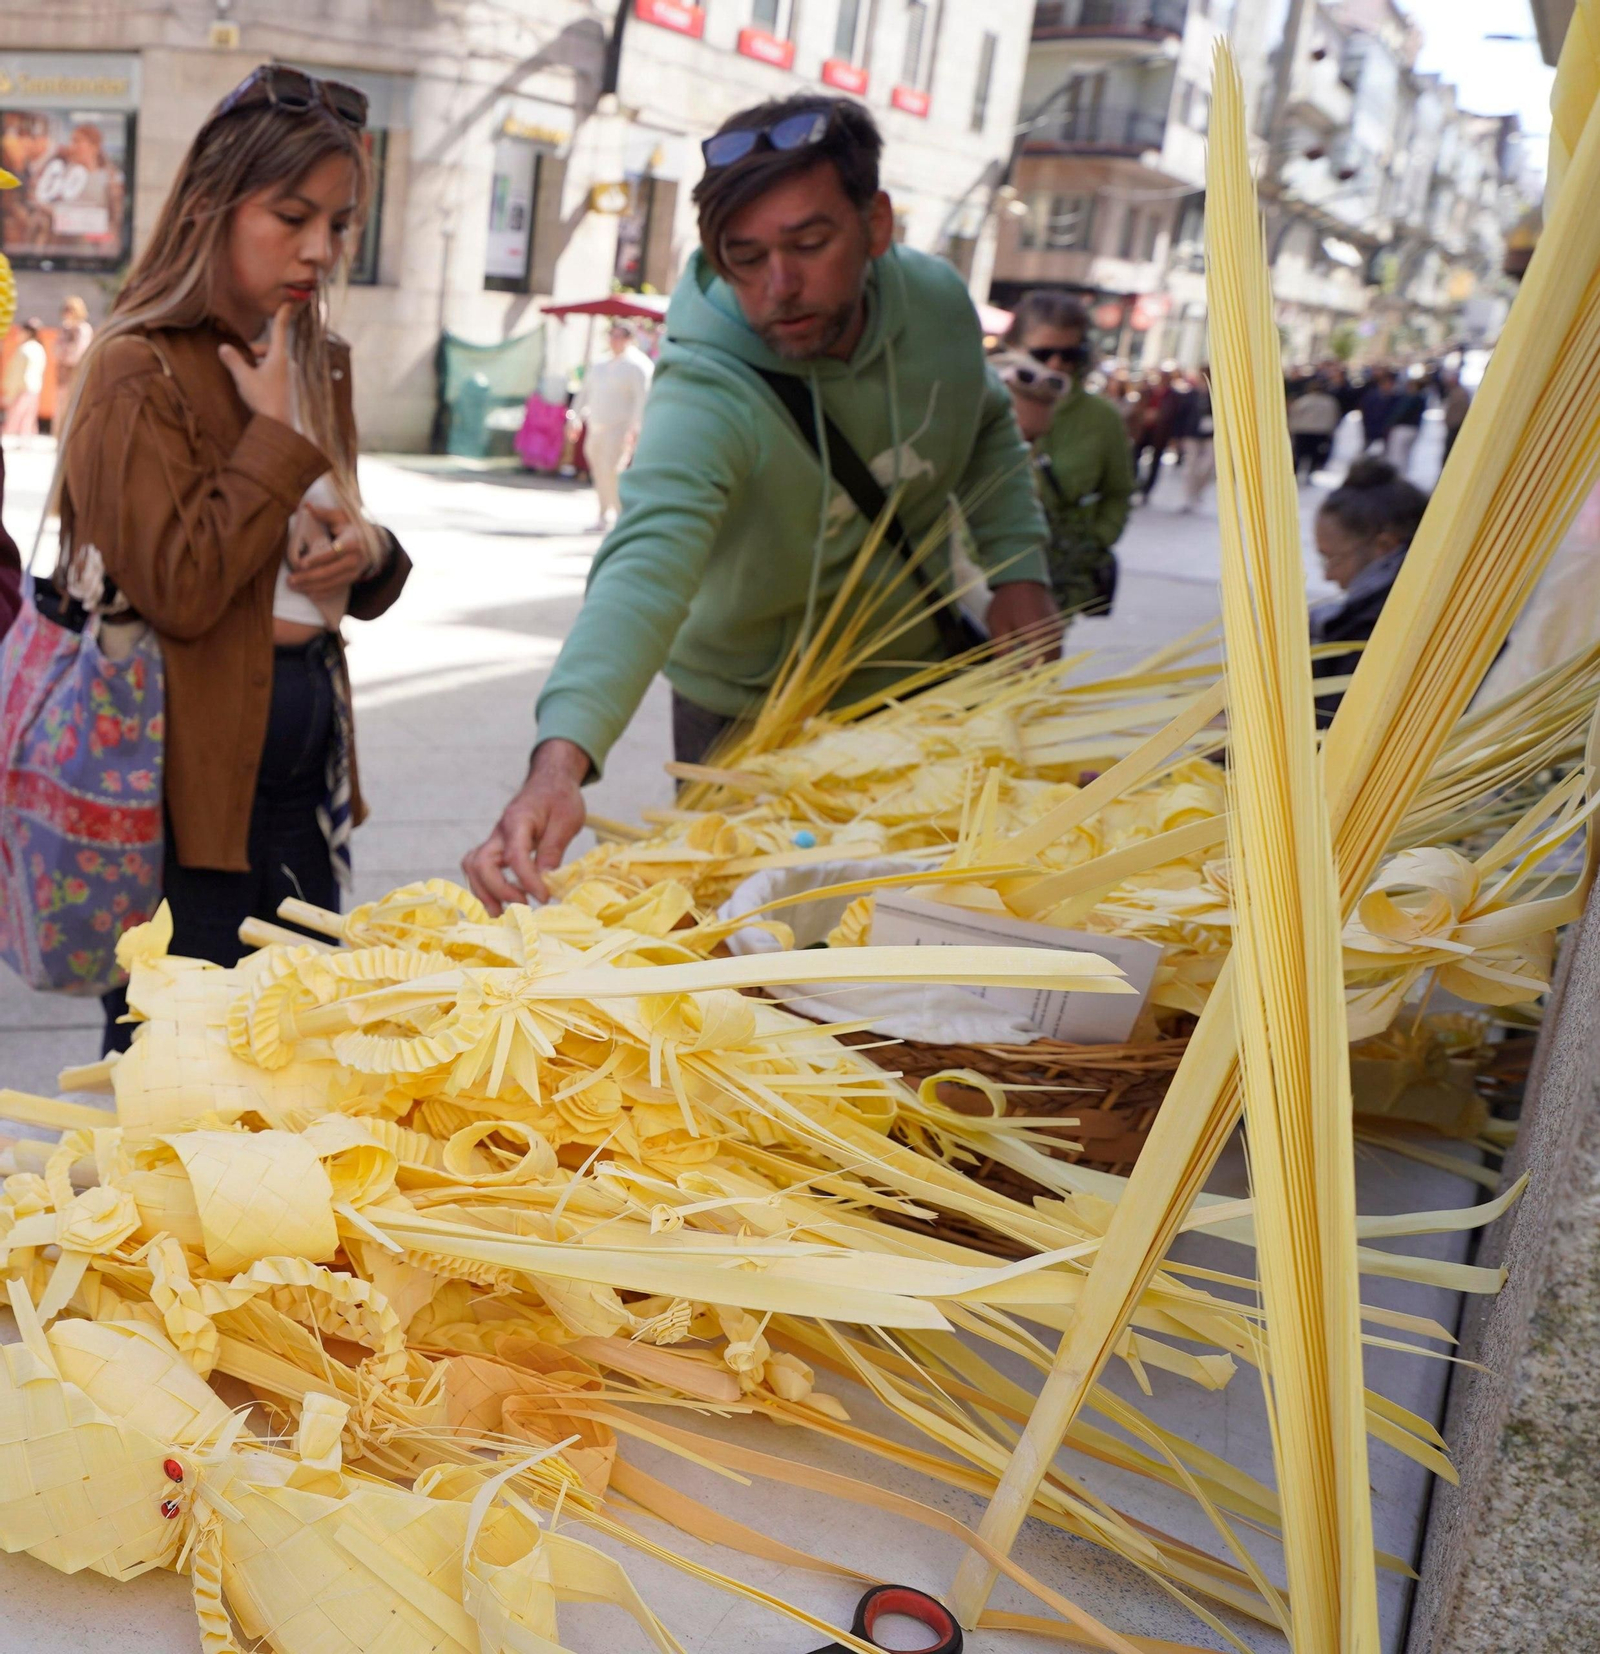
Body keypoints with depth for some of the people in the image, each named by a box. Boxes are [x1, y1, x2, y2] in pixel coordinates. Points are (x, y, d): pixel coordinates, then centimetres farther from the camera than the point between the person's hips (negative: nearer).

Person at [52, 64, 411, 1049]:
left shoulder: (320, 366, 11)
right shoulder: (140, 372, -12)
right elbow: (178, 591, -21)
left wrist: (368, 553, -4)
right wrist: (277, 435, -15)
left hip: (302, 767, 7)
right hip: (191, 784, -7)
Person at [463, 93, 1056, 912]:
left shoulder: (938, 300, -14)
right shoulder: (706, 398, -34)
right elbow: (646, 567, -50)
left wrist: (1017, 571, -6)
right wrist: (560, 758, -66)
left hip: (925, 673, 5)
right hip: (752, 718, -4)